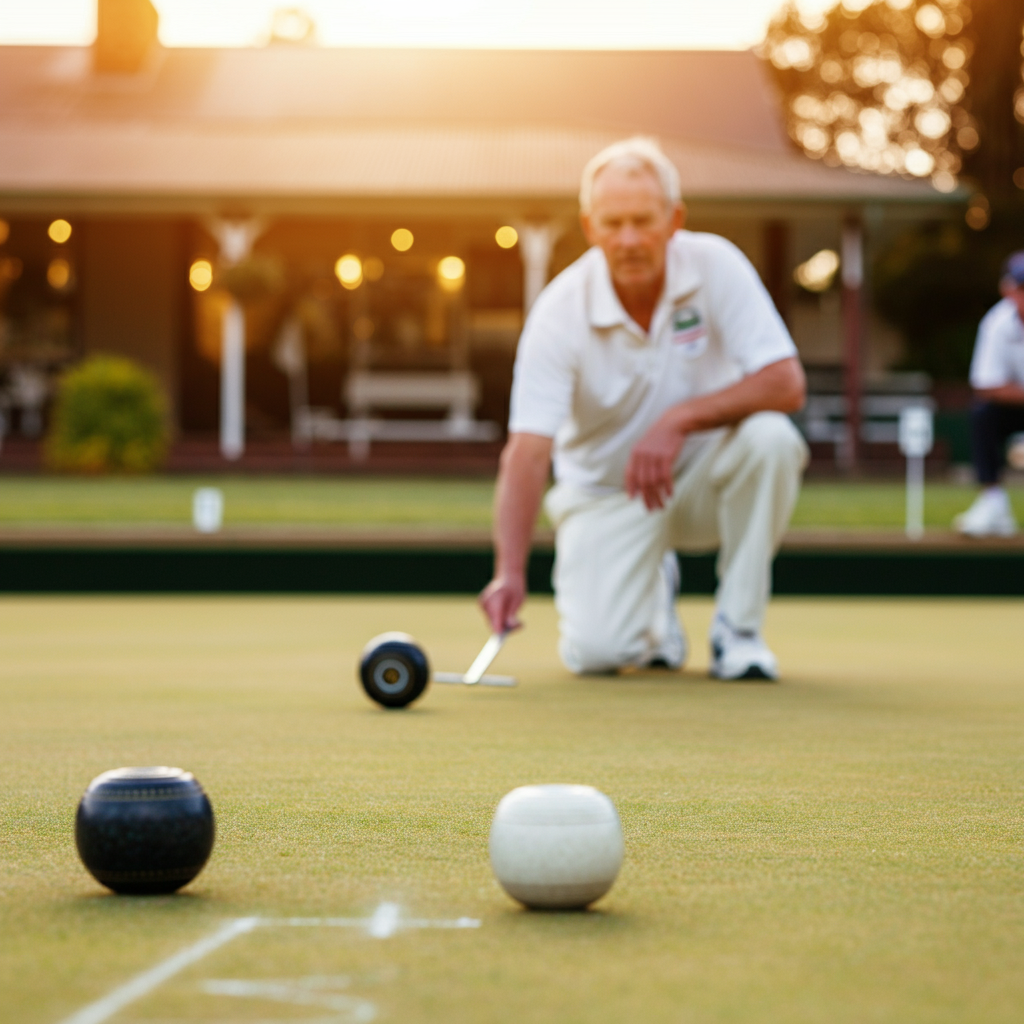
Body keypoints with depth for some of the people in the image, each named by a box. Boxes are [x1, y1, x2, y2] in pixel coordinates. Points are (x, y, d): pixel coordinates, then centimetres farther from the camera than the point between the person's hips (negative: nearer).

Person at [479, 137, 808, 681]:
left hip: (703, 473, 1)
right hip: (606, 489, -1)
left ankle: (737, 630, -13)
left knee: (769, 437, -33)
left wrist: (680, 419, -35)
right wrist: (510, 571, -41)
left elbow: (786, 383, -22)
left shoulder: (716, 265, -17)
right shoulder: (560, 310, -20)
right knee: (594, 650, -22)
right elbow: (527, 451, -27)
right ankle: (652, 596, 17)